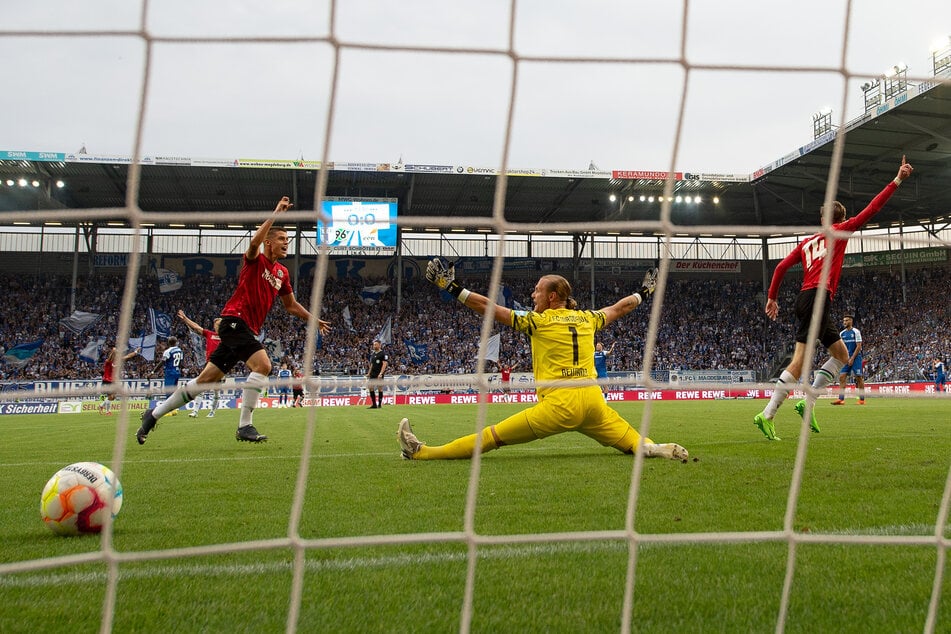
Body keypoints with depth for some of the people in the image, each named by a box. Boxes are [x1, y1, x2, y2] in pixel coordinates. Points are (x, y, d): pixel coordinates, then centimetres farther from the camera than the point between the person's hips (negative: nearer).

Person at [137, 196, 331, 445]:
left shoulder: (282, 273, 16)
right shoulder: (255, 260, -3)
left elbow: (291, 305, 28)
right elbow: (255, 241, -27)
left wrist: (314, 320, 22)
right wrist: (276, 213, -26)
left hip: (248, 330, 8)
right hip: (234, 319, -8)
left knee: (206, 379, 8)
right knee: (262, 364, -27)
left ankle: (153, 415, 18)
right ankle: (245, 426, -23)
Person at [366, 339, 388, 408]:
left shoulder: (383, 354, -6)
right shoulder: (372, 354, 16)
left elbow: (384, 364, -13)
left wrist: (381, 373, -21)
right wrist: (369, 373, 18)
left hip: (379, 375, -7)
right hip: (372, 374, 7)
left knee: (380, 388, -3)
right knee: (370, 387, 1)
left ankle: (379, 404, 3)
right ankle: (374, 404, 7)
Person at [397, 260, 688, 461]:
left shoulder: (539, 320, 4)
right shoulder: (586, 318, 17)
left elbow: (490, 308, 3)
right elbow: (619, 308, 35)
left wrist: (452, 288, 8)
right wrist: (643, 294, 54)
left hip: (560, 403, -5)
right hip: (594, 400, 5)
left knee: (495, 435, -6)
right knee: (638, 445, 11)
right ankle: (661, 450, -19)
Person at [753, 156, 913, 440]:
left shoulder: (807, 241, 23)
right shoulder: (840, 231, 8)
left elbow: (781, 266, 17)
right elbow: (871, 209, 5)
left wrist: (771, 297, 20)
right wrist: (897, 181, 10)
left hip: (806, 300, 8)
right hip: (818, 297, -8)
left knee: (841, 354, 16)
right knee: (800, 361, -13)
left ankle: (807, 403, 4)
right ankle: (766, 415, -19)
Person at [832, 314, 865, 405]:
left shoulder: (856, 332, -6)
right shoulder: (842, 334, 11)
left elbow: (858, 346, -10)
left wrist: (852, 358, -14)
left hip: (856, 357, -6)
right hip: (846, 359, 6)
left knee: (859, 377, -4)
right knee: (842, 376, -5)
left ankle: (862, 399, 1)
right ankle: (841, 399, -7)